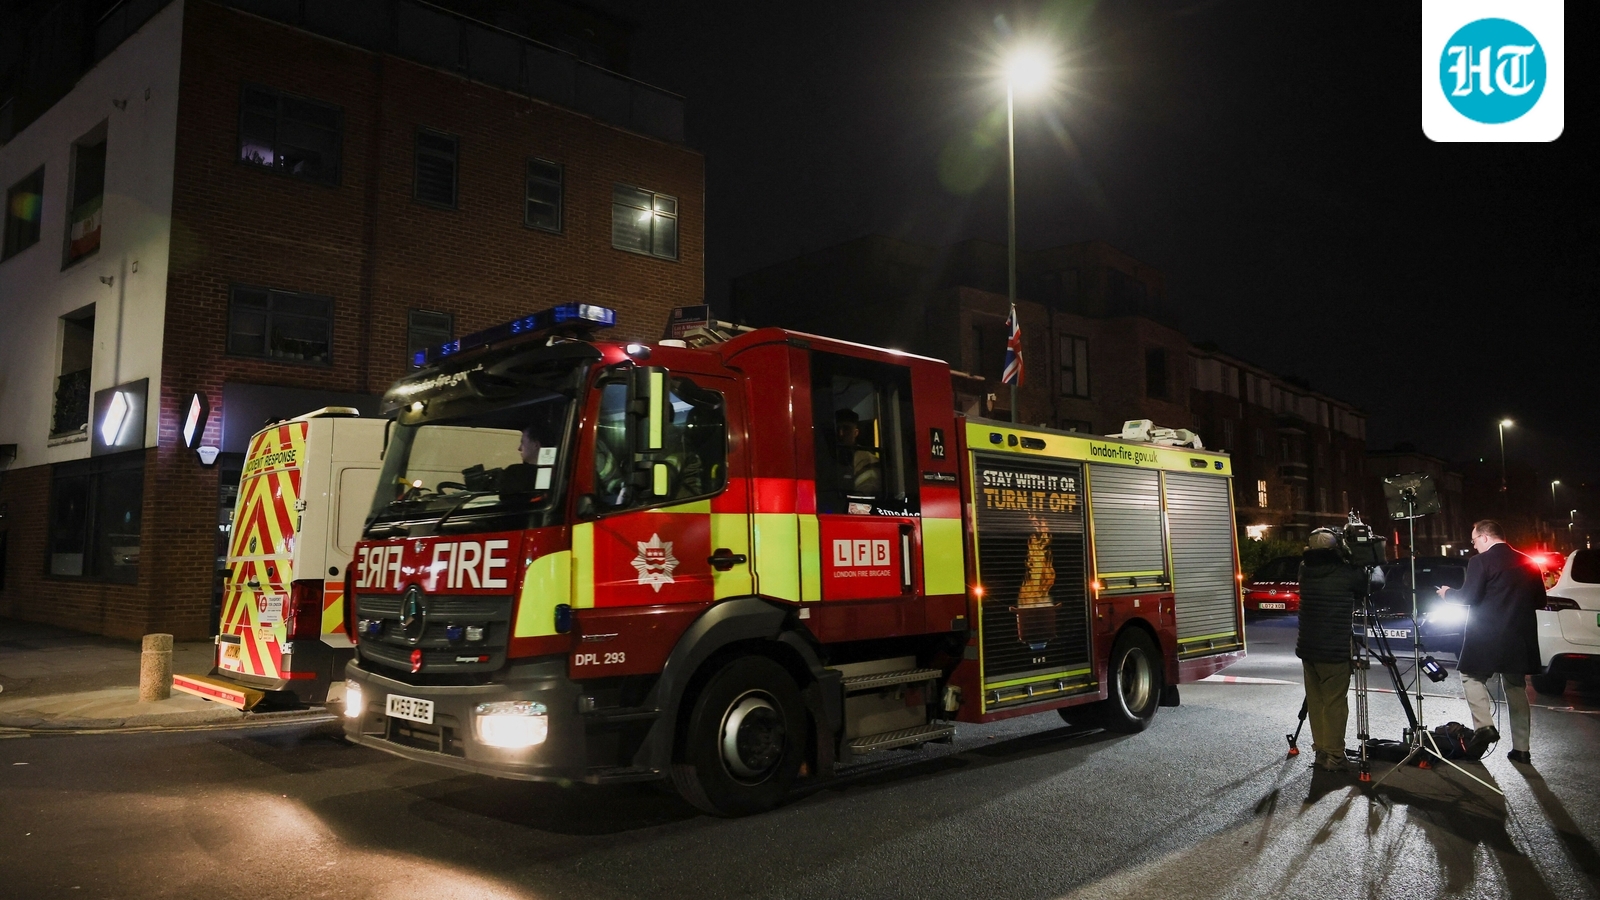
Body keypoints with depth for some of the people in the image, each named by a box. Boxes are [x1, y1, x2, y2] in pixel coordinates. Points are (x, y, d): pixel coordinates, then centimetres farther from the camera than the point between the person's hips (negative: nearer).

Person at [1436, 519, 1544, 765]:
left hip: (1487, 636, -6)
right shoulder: (1527, 563, 9)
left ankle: (1484, 725, -10)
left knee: (1472, 677, 11)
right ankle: (1521, 749, 14)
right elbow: (1539, 600, 15)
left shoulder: (1481, 562, -11)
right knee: (1516, 688, 14)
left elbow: (1468, 597, -15)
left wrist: (1447, 593, 3)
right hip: (1520, 639, 6)